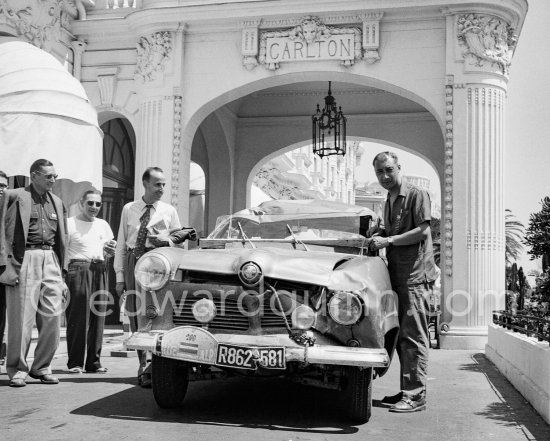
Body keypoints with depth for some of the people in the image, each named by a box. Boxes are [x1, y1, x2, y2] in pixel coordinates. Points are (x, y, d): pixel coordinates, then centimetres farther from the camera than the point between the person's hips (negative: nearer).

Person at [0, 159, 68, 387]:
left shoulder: (57, 202, 18)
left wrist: (62, 273, 13)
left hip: (50, 260, 5)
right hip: (24, 260, -5)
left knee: (52, 317, 2)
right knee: (22, 318, -3)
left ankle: (41, 367, 15)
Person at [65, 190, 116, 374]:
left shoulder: (103, 225, 21)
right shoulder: (70, 223, 4)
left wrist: (110, 252, 5)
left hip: (100, 270, 5)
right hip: (79, 268, -5)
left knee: (98, 317, 2)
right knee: (77, 317, -7)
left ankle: (94, 362, 9)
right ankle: (75, 362, -1)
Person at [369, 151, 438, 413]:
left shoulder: (417, 195, -5)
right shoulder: (389, 202, 20)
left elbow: (423, 231, -14)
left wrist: (388, 240, -14)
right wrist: (377, 236, 8)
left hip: (415, 276, -8)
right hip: (397, 276, 8)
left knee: (413, 337, -9)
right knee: (402, 336, 10)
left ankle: (416, 396, -7)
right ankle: (407, 391, 18)